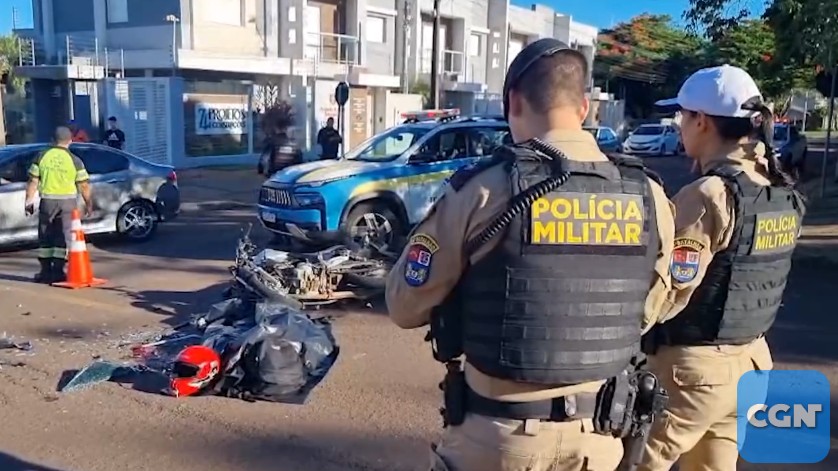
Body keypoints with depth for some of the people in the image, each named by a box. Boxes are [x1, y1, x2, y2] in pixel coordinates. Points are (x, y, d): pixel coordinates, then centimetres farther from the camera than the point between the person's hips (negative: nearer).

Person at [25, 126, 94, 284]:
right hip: (67, 201, -1)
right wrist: (88, 203, 8)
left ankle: (46, 272, 15)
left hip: (47, 201, 2)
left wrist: (29, 201, 9)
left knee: (45, 237, 11)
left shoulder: (42, 157, 2)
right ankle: (57, 271, 2)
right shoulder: (75, 160, -3)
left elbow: (33, 181, 1)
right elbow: (84, 186, -4)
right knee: (63, 237, 4)